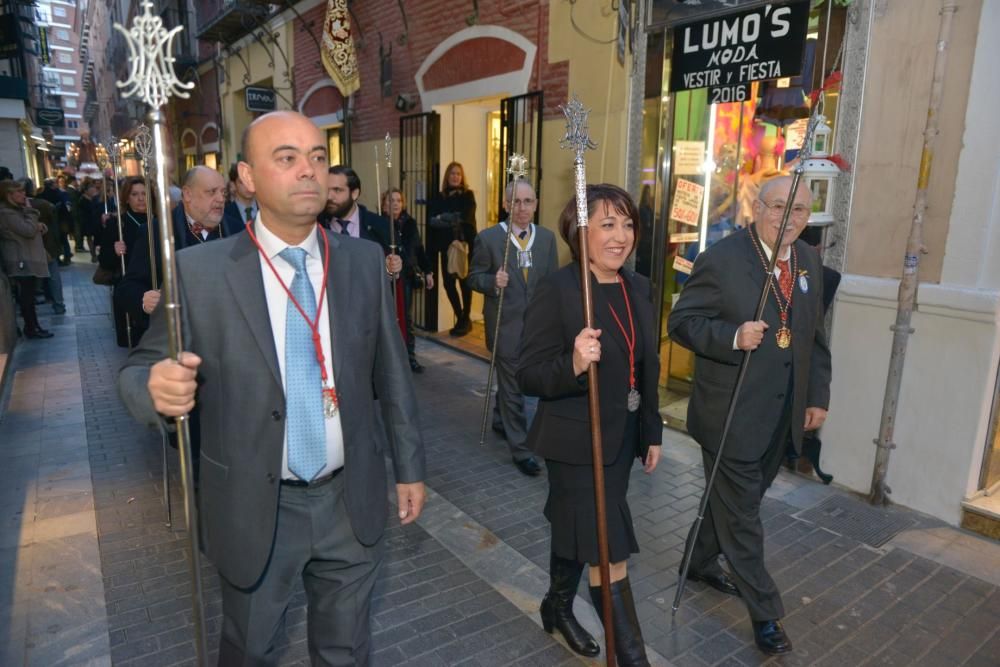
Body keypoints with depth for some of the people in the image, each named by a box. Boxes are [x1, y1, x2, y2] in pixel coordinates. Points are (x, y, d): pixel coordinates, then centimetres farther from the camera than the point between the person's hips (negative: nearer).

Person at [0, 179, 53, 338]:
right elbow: (29, 230, -24)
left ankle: (33, 326, 19)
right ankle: (31, 328, 1)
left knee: (28, 295, 13)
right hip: (22, 261, -10)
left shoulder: (16, 209, 16)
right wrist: (29, 210, -14)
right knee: (26, 295, -5)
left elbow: (31, 228, 22)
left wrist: (38, 225, -2)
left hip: (28, 259, 10)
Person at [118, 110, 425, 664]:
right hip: (255, 508, -1)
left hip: (351, 502, 2)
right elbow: (140, 369, -6)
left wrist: (409, 466, 6)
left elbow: (392, 374, 1)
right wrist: (157, 387, -30)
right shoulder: (199, 270, -12)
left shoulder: (365, 260, -4)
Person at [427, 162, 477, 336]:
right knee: (448, 283, 3)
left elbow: (466, 217, -14)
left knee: (464, 282, -1)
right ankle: (460, 318, 20)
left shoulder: (468, 195, 1)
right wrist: (453, 219, -10)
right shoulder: (439, 197, 8)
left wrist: (443, 218, -9)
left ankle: (466, 319, 14)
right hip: (446, 246, 3)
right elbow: (431, 220, 0)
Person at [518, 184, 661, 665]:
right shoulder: (555, 289, -18)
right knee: (609, 553, 1)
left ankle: (558, 607, 48)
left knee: (577, 530, 24)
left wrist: (652, 432, 15)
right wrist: (573, 364, -37)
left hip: (622, 438, 7)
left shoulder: (639, 288, 3)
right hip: (577, 441, -7)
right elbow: (529, 376, -19)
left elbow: (647, 370, 12)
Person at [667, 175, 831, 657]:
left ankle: (700, 561, 42)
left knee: (735, 500, 21)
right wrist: (733, 337, -29)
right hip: (732, 413, -6)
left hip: (783, 415, 7)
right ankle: (764, 611, 22)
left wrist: (817, 396, 10)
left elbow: (814, 336, 14)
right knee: (741, 512, 6)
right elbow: (681, 322, -13)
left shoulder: (809, 262, 7)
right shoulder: (721, 259, -14)